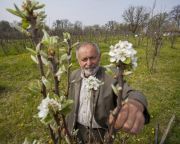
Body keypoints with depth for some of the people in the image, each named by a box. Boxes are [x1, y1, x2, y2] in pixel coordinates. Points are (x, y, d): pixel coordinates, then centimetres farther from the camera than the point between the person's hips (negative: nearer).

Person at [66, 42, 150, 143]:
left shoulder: (111, 77, -22)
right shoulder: (74, 75, -6)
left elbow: (130, 94, -38)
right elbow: (71, 102, 4)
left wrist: (137, 104, -61)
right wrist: (67, 124, 11)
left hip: (102, 133, -3)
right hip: (78, 129, 3)